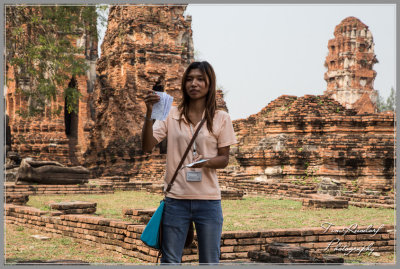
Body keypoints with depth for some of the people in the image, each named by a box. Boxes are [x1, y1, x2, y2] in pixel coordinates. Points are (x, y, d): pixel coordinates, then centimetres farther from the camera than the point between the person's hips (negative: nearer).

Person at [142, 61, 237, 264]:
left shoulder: (221, 118, 4)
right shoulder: (171, 115, 4)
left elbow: (224, 159, 4)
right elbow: (147, 146, -5)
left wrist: (206, 162, -17)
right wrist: (149, 114, -18)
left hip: (208, 201, 0)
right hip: (176, 199, 0)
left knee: (210, 263, 8)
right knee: (169, 262, 5)